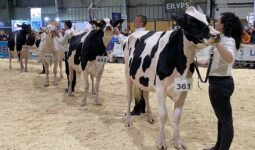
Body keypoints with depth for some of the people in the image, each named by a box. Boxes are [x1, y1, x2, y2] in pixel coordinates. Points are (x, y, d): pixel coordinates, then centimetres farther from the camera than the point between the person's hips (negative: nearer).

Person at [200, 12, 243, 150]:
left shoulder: (228, 40, -16)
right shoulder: (224, 40, 14)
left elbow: (229, 59, -38)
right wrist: (201, 63, 17)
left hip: (220, 83, -11)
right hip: (219, 82, 11)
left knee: (225, 119, 0)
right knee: (222, 117, 19)